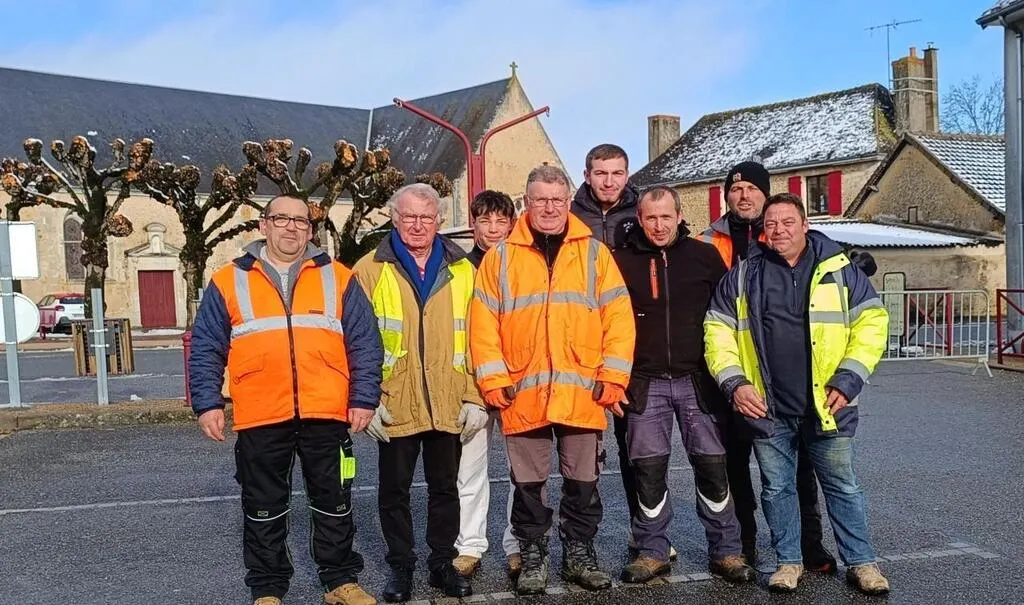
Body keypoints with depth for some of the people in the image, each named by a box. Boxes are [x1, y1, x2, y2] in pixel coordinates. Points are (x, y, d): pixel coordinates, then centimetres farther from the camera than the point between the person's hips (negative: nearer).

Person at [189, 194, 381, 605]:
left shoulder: (337, 278, 6)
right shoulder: (229, 282, 5)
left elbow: (365, 344, 4)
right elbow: (206, 350, 5)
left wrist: (363, 399, -3)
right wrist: (207, 404, -3)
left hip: (326, 414, 1)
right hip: (260, 418, 0)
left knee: (333, 501, 12)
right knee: (263, 507, 11)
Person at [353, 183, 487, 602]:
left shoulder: (461, 270, 6)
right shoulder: (370, 270, 0)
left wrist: (475, 397, -2)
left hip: (450, 406, 2)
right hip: (394, 406, -1)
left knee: (445, 487, 13)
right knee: (394, 489, 10)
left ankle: (442, 563, 29)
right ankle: (400, 567, 27)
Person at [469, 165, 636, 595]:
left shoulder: (594, 252, 6)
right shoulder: (501, 256, 4)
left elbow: (619, 317, 2)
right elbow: (483, 322, 2)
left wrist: (613, 377, -4)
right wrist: (494, 381, -5)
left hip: (583, 394, 1)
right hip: (523, 395, 0)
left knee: (583, 481, 11)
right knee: (528, 484, 10)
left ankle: (579, 554, 28)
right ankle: (532, 557, 26)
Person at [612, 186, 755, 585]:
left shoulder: (704, 256, 3)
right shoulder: (623, 261, 4)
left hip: (697, 380, 0)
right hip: (645, 383, 1)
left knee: (712, 465, 2)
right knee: (649, 468, 3)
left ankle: (725, 551, 16)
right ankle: (653, 551, 17)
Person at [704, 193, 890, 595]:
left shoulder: (839, 269, 1)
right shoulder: (742, 275, 4)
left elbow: (871, 322, 0)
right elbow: (718, 331, 5)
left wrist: (848, 380, -9)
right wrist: (734, 383, -7)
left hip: (826, 406, -1)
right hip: (767, 408, 1)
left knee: (842, 487, 10)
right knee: (777, 488, 11)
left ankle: (860, 562, 23)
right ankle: (789, 561, 26)